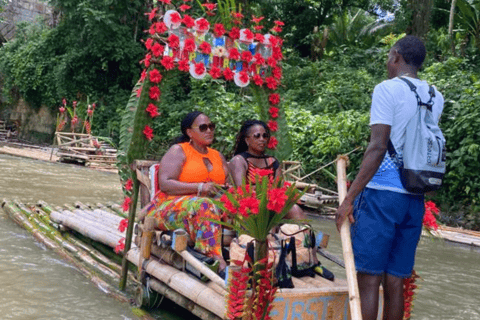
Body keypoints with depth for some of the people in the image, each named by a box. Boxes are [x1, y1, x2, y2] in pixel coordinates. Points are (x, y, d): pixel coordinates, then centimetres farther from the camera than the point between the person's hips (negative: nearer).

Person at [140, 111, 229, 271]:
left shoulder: (217, 156, 25)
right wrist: (200, 187, -18)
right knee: (203, 206, -38)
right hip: (173, 206, -5)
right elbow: (165, 184, -9)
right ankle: (215, 259, -48)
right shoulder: (178, 151, 4)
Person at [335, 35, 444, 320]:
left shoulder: (387, 89, -6)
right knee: (395, 281, 10)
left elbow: (378, 147, -15)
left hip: (382, 192, -6)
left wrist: (349, 197, -15)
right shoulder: (436, 97, 12)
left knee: (369, 278, -3)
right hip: (415, 199, 6)